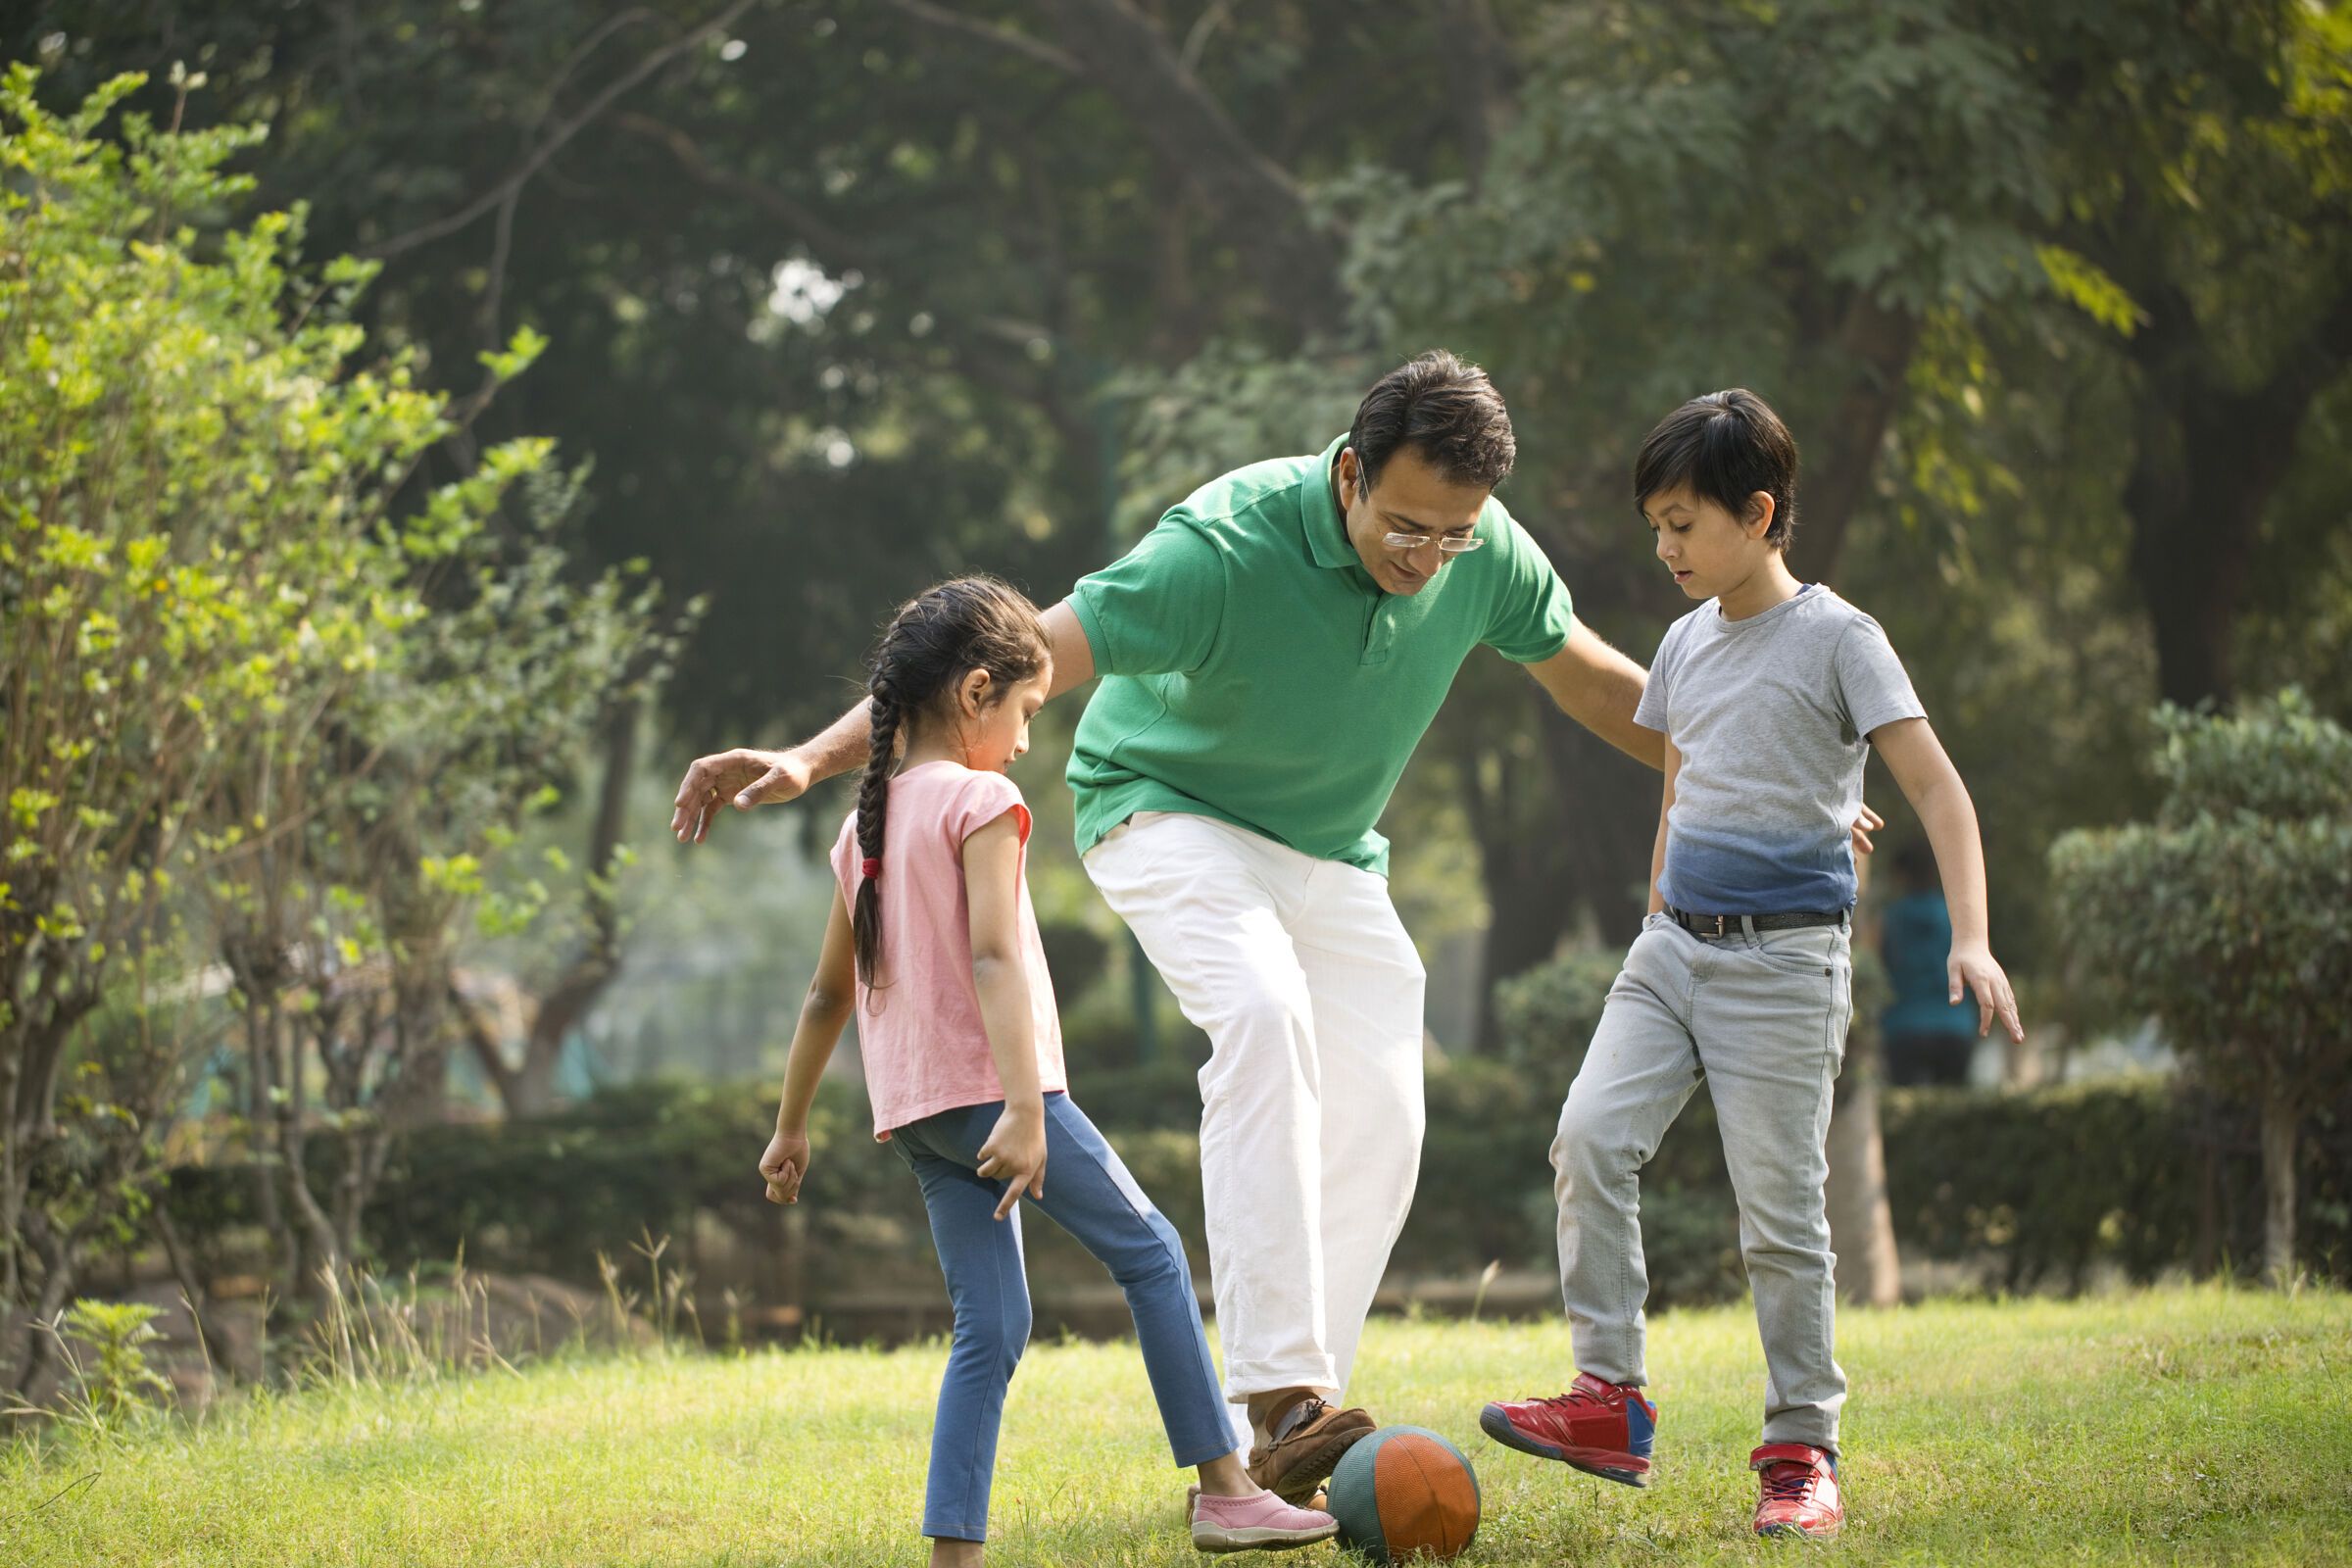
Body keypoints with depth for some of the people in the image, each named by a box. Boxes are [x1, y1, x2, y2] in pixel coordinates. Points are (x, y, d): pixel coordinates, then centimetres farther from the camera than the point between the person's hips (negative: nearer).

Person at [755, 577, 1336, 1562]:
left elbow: (828, 990, 19)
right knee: (1150, 1252, 4)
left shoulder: (865, 825, 15)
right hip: (986, 1082, -7)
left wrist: (791, 1129, 24)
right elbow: (993, 956, -20)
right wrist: (1025, 1110, -27)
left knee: (991, 1328, 7)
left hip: (911, 1111, 8)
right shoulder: (979, 801, -8)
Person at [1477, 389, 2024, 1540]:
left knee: (1779, 1207, -5)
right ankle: (1610, 1402, -9)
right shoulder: (1686, 644, 14)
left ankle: (1802, 1454, 5)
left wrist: (1970, 938, -22)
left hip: (1786, 958, -6)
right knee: (1591, 1134, -13)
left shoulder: (1836, 639, -6)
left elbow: (1937, 788, -11)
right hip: (1676, 944, 6)